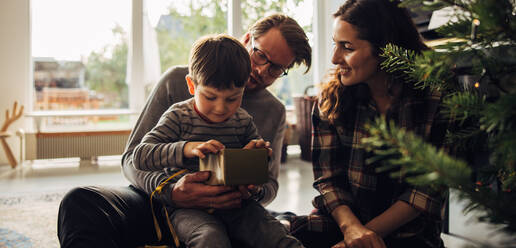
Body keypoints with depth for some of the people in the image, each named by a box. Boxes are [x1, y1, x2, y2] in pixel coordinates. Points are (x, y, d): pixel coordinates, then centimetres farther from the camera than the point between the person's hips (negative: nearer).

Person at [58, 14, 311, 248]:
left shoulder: (274, 112, 9)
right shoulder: (177, 80, 0)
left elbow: (270, 183, 11)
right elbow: (133, 157, -4)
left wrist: (254, 191, -17)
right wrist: (169, 191, -27)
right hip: (163, 200, -1)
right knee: (80, 202, -30)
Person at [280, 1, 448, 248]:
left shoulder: (436, 100, -8)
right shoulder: (330, 98, 0)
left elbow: (430, 188, -8)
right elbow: (328, 178, -1)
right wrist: (350, 226, -19)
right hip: (340, 221, 3)